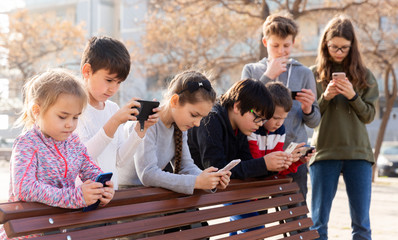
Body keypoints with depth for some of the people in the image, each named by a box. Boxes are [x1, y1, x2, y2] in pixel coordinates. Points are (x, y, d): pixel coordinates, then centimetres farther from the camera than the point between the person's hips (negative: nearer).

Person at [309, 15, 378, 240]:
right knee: (318, 222, 4)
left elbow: (369, 115, 4)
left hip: (358, 153, 1)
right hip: (324, 153, -1)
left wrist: (352, 96, -13)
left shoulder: (364, 75, 6)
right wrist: (325, 97, -14)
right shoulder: (314, 74, 4)